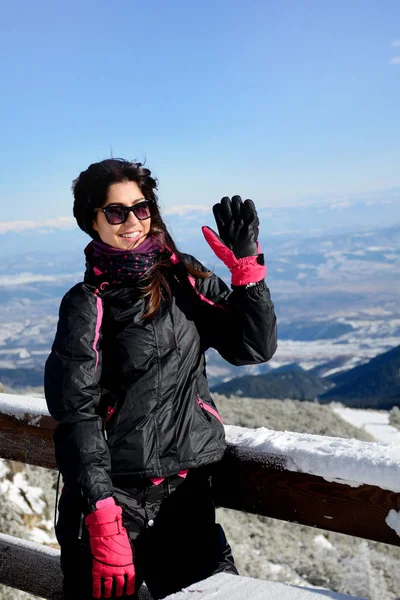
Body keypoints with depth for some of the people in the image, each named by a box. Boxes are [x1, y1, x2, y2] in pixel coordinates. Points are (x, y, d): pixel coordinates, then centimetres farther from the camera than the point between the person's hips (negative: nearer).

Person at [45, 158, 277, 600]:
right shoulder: (88, 303, -7)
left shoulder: (184, 276, 5)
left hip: (188, 490, 4)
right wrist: (103, 521, -19)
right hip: (115, 493, -3)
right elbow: (76, 414, -12)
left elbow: (255, 348, 2)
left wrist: (246, 267, -11)